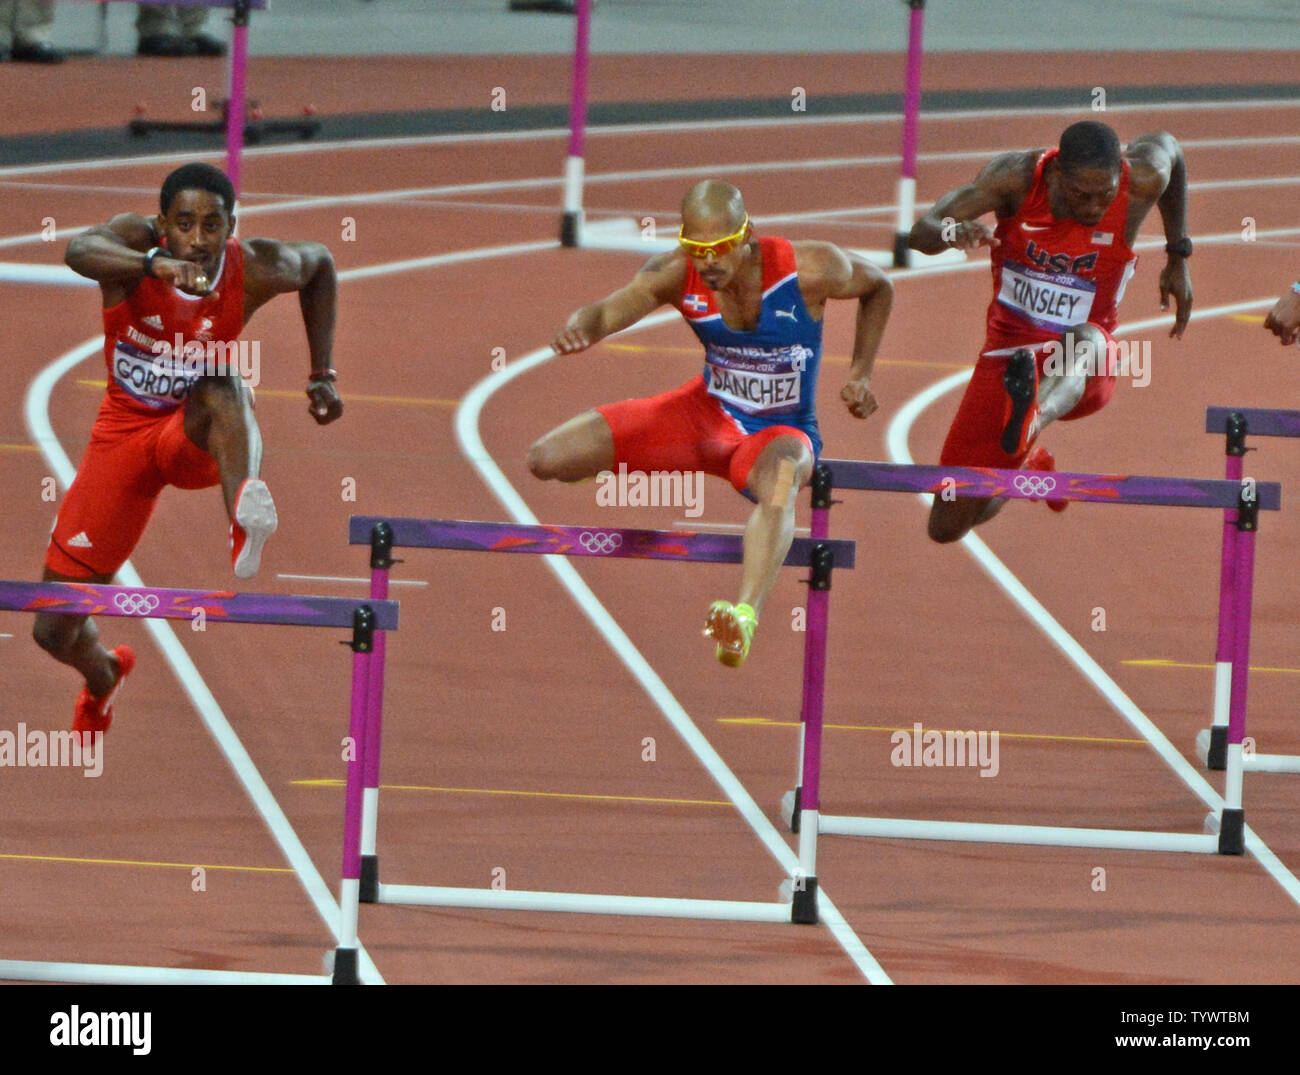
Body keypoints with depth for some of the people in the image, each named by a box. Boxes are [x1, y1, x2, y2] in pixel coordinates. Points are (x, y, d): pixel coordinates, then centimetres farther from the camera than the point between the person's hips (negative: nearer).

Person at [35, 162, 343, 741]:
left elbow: (319, 264, 8)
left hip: (199, 434, -1)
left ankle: (244, 516, -61)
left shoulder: (257, 270, -17)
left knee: (220, 382, -39)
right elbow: (80, 250, -47)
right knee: (54, 630, 3)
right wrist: (155, 264, -64)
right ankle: (103, 677, 40)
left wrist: (322, 376, 7)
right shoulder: (135, 238, -21)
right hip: (126, 429, 1)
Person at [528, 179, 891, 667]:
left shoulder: (810, 270, -21)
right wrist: (579, 329, -53)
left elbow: (878, 288, 0)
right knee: (546, 461, -7)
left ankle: (746, 616, -67)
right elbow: (612, 310, -30)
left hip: (778, 431, -4)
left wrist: (859, 375, -7)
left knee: (780, 479, -45)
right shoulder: (676, 275, -16)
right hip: (707, 412, 4)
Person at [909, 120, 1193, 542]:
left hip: (1088, 371, -1)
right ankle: (1028, 465, 36)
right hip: (1007, 355, 1)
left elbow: (1167, 147, 13)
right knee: (947, 527, 4)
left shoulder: (1142, 181, -13)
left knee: (1086, 341, -41)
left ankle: (1032, 420, -71)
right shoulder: (1017, 177, -16)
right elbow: (920, 232, -20)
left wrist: (1178, 256, 18)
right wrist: (954, 232, -45)